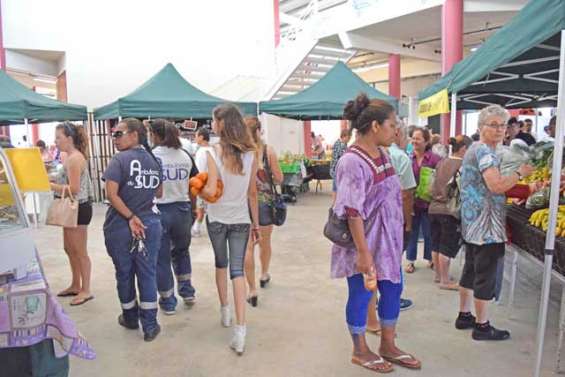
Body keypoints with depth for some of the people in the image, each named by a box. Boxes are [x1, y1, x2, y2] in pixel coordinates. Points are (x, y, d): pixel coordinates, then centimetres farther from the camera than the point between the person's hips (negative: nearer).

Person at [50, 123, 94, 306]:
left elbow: (73, 189, -22)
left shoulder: (75, 158, -18)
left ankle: (86, 290, 12)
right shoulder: (69, 157, 13)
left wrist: (48, 184, -18)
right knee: (69, 249, 18)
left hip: (79, 208, -10)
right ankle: (76, 286, 32)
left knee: (80, 252, 0)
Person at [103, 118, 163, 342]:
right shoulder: (153, 160, 5)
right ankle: (150, 326, 13)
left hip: (120, 227, -3)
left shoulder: (120, 160, -10)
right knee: (147, 274, 8)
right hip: (150, 225, 3)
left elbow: (111, 193, -19)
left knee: (124, 274, 15)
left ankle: (130, 318, 33)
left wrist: (130, 217, -15)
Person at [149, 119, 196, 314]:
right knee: (181, 250, 26)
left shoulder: (150, 156, -10)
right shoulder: (185, 156, 2)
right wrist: (193, 209, 15)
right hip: (183, 209, 4)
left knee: (161, 258, 10)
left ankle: (167, 301, 20)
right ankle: (187, 291, 31)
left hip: (159, 210, -4)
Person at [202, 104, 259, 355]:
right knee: (237, 270, 4)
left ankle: (225, 310, 35)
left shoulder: (213, 153, -13)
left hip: (217, 219, -1)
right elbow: (252, 194, 1)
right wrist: (256, 223, 9)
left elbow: (210, 191, -20)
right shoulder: (250, 155, -2)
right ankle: (240, 330, -3)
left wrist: (198, 188, 3)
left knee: (221, 264, 22)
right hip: (241, 220, 2)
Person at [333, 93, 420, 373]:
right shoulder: (353, 162, -23)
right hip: (364, 243, -9)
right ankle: (360, 351, 30)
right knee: (361, 295, 8)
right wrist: (363, 253, -24)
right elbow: (353, 213, -24)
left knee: (393, 288, 17)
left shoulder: (381, 154, 5)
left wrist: (395, 237, 19)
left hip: (388, 239, 9)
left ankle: (388, 346, 37)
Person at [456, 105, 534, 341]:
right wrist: (520, 173, -12)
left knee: (470, 270, 17)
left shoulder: (475, 149, 16)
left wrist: (509, 196, 18)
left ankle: (464, 316, 29)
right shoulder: (485, 151, -15)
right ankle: (482, 326, 12)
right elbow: (496, 186, -26)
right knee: (486, 276, 0)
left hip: (472, 223, 11)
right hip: (486, 226, -11)